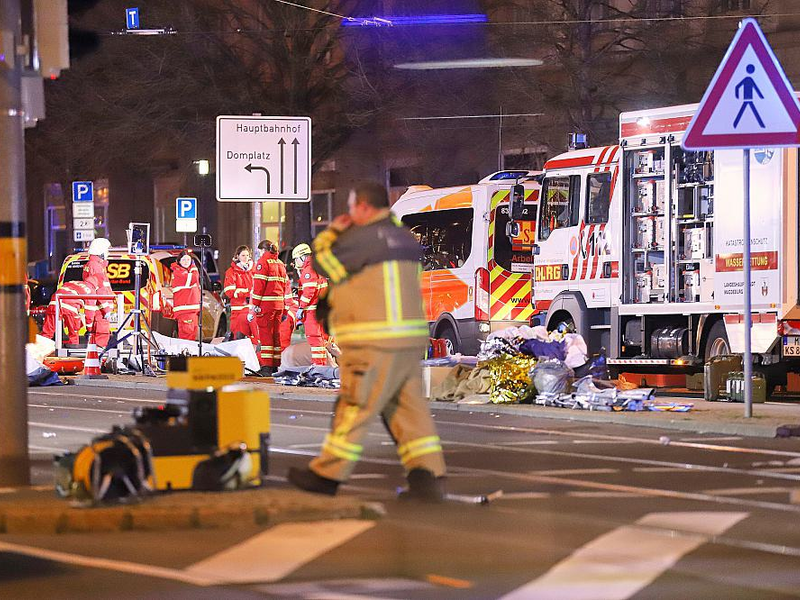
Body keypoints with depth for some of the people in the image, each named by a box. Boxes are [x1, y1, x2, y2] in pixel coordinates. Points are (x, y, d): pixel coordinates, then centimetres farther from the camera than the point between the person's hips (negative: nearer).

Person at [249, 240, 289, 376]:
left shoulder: (263, 261, -5)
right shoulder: (280, 264, 17)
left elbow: (258, 286, -11)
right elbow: (286, 285, 18)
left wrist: (253, 307, -12)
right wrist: (285, 308, 21)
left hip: (266, 304, -7)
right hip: (279, 304, 7)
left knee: (265, 334, -6)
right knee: (275, 333, 13)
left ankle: (266, 367, -10)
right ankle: (275, 365, 15)